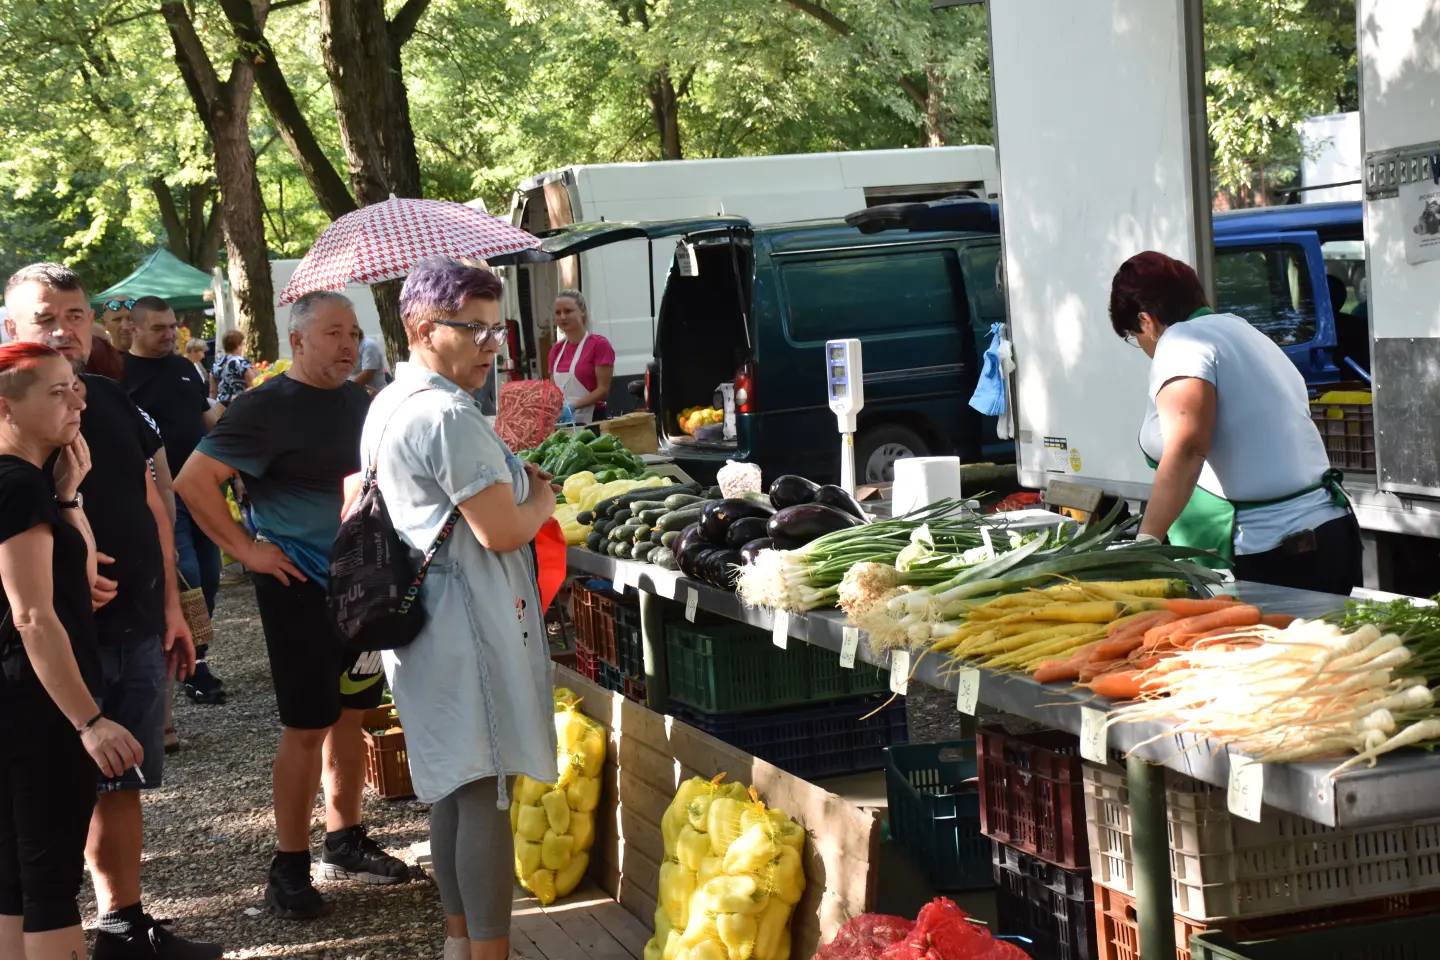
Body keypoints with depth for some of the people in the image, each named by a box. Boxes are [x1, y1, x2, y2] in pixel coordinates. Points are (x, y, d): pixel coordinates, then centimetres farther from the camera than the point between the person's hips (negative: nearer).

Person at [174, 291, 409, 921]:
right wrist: (245, 548, -18)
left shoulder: (358, 402, 8)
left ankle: (345, 845, 27)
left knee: (350, 714, 14)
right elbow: (193, 481, -20)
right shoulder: (268, 408, -14)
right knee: (308, 727, -3)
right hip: (301, 589, -7)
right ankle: (289, 869, 8)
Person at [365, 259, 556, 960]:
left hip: (417, 614, 10)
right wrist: (542, 501, -1)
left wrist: (514, 482, 15)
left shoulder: (387, 407, 12)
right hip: (471, 627, -10)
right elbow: (503, 531, -22)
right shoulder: (449, 417, -20)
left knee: (450, 784, 17)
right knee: (487, 793, -5)